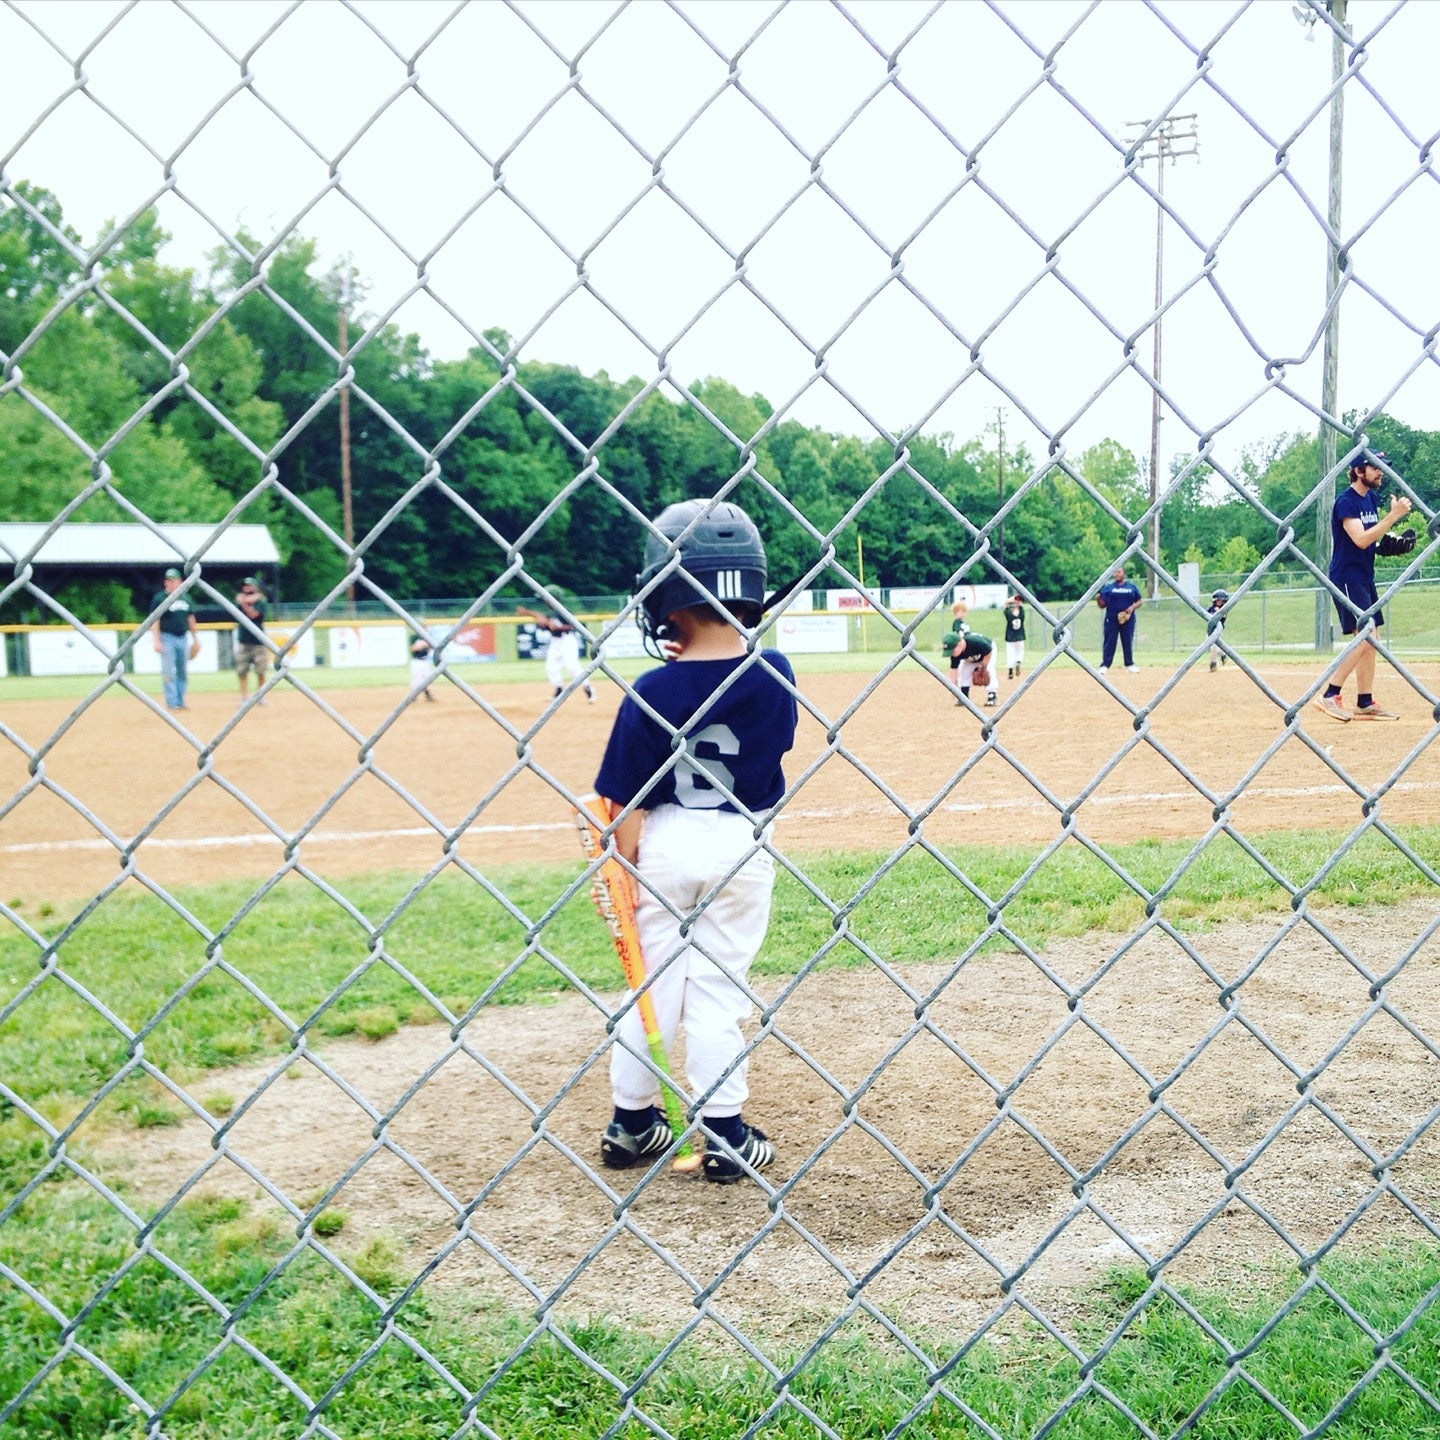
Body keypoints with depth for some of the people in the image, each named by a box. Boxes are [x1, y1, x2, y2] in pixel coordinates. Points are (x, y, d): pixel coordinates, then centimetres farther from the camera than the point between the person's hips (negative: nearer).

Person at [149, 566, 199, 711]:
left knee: (182, 672, 9)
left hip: (183, 638, 5)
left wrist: (195, 639, 15)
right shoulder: (159, 598, -5)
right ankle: (172, 703, -4)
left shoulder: (185, 598, 11)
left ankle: (180, 702, 16)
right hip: (167, 638, -5)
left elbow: (190, 619, 17)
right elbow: (155, 620, -8)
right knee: (168, 672, -6)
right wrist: (157, 641, -16)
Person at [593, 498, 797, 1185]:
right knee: (716, 986, 9)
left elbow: (625, 802, -12)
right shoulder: (774, 675, -9)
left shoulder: (654, 692, -14)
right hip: (740, 846, 1)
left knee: (652, 981, 13)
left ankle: (631, 1122, 25)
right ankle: (725, 1134, 13)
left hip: (663, 845, -1)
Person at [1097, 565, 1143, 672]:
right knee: (1109, 642, -2)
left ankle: (1129, 664, 15)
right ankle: (1104, 665, -1)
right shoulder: (1108, 586, 3)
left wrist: (1133, 607, -8)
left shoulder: (1132, 586, 7)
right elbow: (1102, 605, 1)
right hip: (1111, 619, -1)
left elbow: (1140, 601, 10)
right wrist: (1098, 599, -20)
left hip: (1127, 619, 1)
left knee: (1128, 641, 7)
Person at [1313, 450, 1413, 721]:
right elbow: (1361, 539, -24)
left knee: (1370, 640, 8)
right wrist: (1393, 516, -24)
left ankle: (1365, 704, 12)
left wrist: (1394, 515, 2)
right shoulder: (1346, 501, -15)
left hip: (1365, 577, 9)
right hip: (1347, 577, -9)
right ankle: (1330, 695, -14)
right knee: (1365, 637, -17)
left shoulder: (1371, 498, 12)